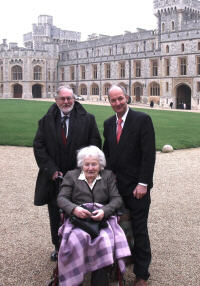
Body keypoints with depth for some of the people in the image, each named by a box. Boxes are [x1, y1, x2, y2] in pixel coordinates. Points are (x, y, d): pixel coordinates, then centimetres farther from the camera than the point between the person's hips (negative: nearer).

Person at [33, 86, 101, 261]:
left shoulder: (87, 119, 1)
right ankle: (58, 247, 30)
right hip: (55, 178, 2)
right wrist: (51, 170, -10)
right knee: (56, 216, 12)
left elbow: (95, 144, -2)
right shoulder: (46, 121, 4)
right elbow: (39, 147, 0)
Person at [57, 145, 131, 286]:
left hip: (103, 218, 0)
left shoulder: (108, 176, 18)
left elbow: (117, 199, 8)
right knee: (76, 240, -33)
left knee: (104, 240, -33)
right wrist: (74, 209, -15)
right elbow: (61, 198, 6)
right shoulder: (71, 176, 17)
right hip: (78, 218, 0)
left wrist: (104, 211, -13)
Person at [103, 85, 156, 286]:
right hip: (115, 185, 5)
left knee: (139, 230, 3)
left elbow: (149, 154, -11)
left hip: (136, 186, -4)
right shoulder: (108, 123, 12)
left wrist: (143, 183, -15)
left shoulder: (142, 119, -6)